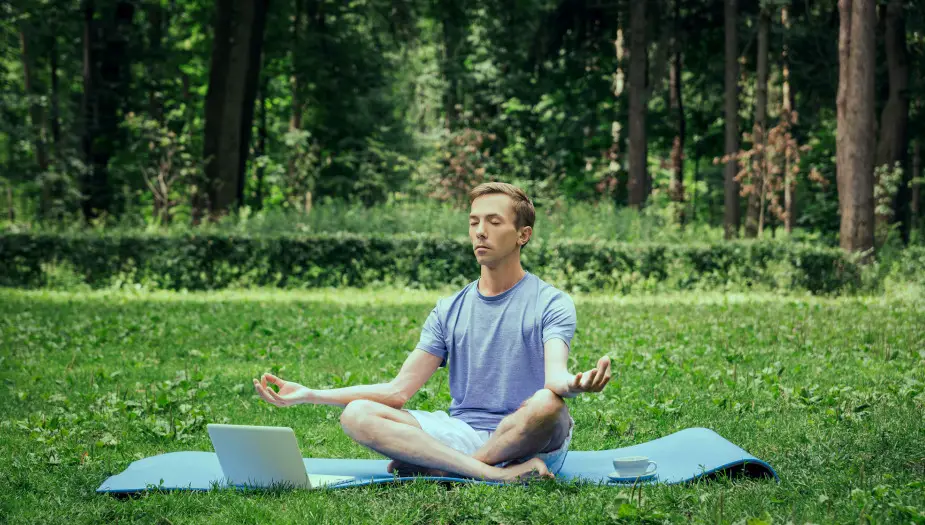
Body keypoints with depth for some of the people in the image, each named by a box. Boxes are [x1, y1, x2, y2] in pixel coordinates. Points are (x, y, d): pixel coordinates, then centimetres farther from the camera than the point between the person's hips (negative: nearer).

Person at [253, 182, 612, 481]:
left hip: (531, 441, -4)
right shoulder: (449, 311, 16)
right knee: (357, 415, -19)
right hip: (463, 436, 4)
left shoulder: (551, 303, 3)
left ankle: (436, 468, -21)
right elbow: (399, 391, 10)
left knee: (547, 403, -39)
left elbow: (555, 376, -17)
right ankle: (498, 474, -31)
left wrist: (576, 384, -44)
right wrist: (309, 395, 1)